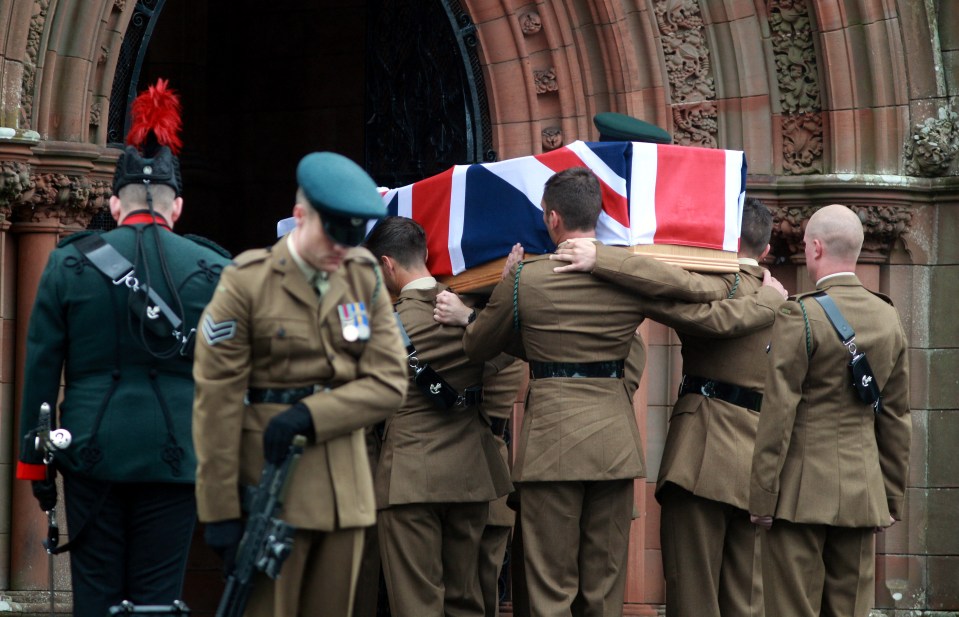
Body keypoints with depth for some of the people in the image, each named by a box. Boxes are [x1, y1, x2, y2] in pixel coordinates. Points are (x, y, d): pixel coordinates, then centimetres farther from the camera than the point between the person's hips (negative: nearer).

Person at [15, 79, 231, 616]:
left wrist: (34, 461, 9)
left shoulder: (69, 263, 1)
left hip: (92, 452, 0)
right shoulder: (214, 270, 1)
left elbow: (41, 367, 3)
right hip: (176, 458, 0)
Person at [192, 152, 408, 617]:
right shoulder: (247, 282, -6)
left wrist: (310, 416, -15)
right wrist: (220, 510, -11)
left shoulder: (366, 280, 7)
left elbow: (389, 382, 2)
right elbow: (216, 400, -8)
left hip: (344, 489, 4)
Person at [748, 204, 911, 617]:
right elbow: (896, 417, 12)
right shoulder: (889, 319, 7)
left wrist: (762, 497, -8)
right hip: (863, 490, 6)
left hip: (802, 490, -5)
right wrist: (893, 497, 18)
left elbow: (778, 415, -12)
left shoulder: (800, 316, -12)